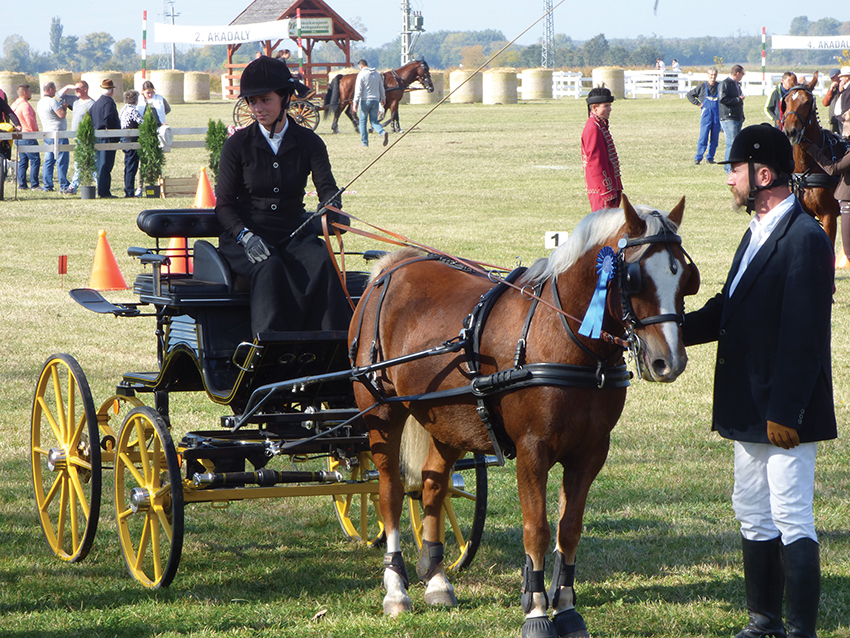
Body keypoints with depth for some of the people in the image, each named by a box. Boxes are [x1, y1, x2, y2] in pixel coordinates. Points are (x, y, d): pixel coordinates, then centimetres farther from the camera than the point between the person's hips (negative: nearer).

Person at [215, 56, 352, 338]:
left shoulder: (309, 143, 6)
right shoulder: (237, 144, 2)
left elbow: (326, 187, -5)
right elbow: (224, 204, 0)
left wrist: (333, 209, -30)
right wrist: (245, 236, -19)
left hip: (294, 235, 2)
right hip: (245, 238, -2)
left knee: (323, 263, -30)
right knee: (270, 268, -35)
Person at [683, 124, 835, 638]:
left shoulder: (805, 239, -19)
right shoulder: (758, 233, 13)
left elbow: (802, 338, -22)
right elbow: (730, 311, 19)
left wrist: (783, 411, -23)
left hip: (784, 411, -10)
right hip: (752, 407, 10)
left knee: (792, 519, -5)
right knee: (753, 515, 17)